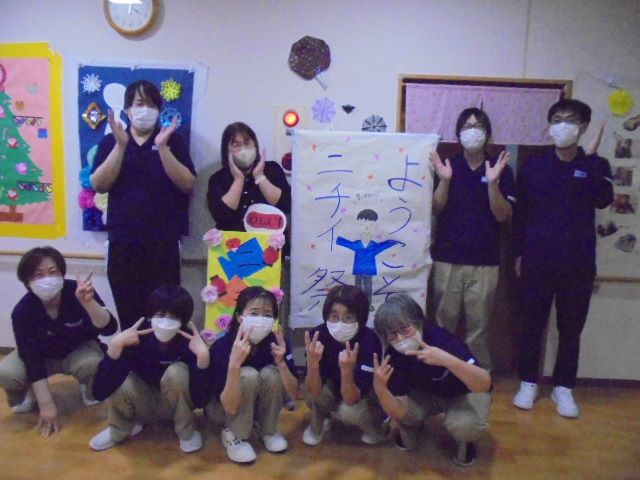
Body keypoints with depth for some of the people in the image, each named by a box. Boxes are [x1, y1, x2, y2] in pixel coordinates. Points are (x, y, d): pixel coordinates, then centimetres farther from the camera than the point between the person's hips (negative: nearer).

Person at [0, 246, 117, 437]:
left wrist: (88, 302, -54)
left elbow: (109, 329, -36)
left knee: (92, 363, -35)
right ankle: (26, 393, 11)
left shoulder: (78, 292, -30)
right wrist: (46, 404, -25)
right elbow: (32, 359, -24)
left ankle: (89, 389, 3)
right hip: (42, 355, 1)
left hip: (79, 350, -1)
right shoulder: (22, 311, -26)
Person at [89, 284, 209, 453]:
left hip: (177, 402, -1)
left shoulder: (190, 342, -27)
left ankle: (186, 431, -5)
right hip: (145, 404, 2)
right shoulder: (137, 337, -26)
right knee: (120, 384, -28)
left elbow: (200, 400, -32)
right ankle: (122, 427, 7)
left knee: (177, 372, -31)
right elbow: (100, 392, -31)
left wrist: (203, 356, -44)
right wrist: (116, 345, -41)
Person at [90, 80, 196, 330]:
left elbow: (188, 184, -6)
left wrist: (162, 147, -16)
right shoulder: (110, 141, 8)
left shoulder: (174, 140, 4)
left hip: (163, 242, -1)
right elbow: (99, 185, -3)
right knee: (128, 312, 5)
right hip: (122, 242, 2)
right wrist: (120, 145, -12)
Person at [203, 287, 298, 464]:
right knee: (248, 375, -31)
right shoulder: (222, 346, -29)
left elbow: (294, 393, -18)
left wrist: (280, 361, -35)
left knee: (271, 373, -26)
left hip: (259, 406, 4)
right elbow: (230, 406, -34)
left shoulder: (276, 342, -18)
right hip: (222, 410, -3)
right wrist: (234, 363, -48)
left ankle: (268, 430, 0)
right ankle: (234, 435, -8)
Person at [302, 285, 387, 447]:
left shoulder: (369, 341, -32)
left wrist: (347, 370, -52)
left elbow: (351, 399, -34)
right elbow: (314, 391, -30)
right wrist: (312, 362, -48)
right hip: (331, 391, 2)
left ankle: (375, 423, 3)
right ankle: (318, 423, 4)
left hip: (362, 396, -2)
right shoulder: (318, 334, -27)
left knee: (347, 411, -32)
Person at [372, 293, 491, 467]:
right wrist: (379, 387, -44)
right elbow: (400, 412, -25)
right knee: (405, 416, -25)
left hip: (464, 393, -3)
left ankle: (465, 441, 4)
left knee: (464, 425, -33)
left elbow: (484, 384, -43)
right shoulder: (394, 355, -24)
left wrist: (448, 360, -58)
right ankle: (411, 427, 11)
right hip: (427, 393, 3)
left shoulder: (441, 339, -35)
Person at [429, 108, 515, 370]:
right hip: (447, 258, 0)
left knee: (479, 324, 5)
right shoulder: (447, 165, 4)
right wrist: (445, 181, -17)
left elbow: (503, 215, -4)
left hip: (484, 261, 0)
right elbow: (435, 209, -2)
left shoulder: (500, 168, 3)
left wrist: (493, 182, -17)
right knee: (443, 321, 6)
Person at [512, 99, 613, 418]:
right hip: (537, 261, 0)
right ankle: (528, 383, 23)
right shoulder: (533, 167, 5)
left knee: (571, 330, 9)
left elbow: (604, 201, -11)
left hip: (578, 264, 0)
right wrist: (519, 253, 5)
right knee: (532, 326, 8)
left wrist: (590, 163, -20)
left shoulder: (595, 166, 5)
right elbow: (520, 213, 7)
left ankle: (563, 387, 24)